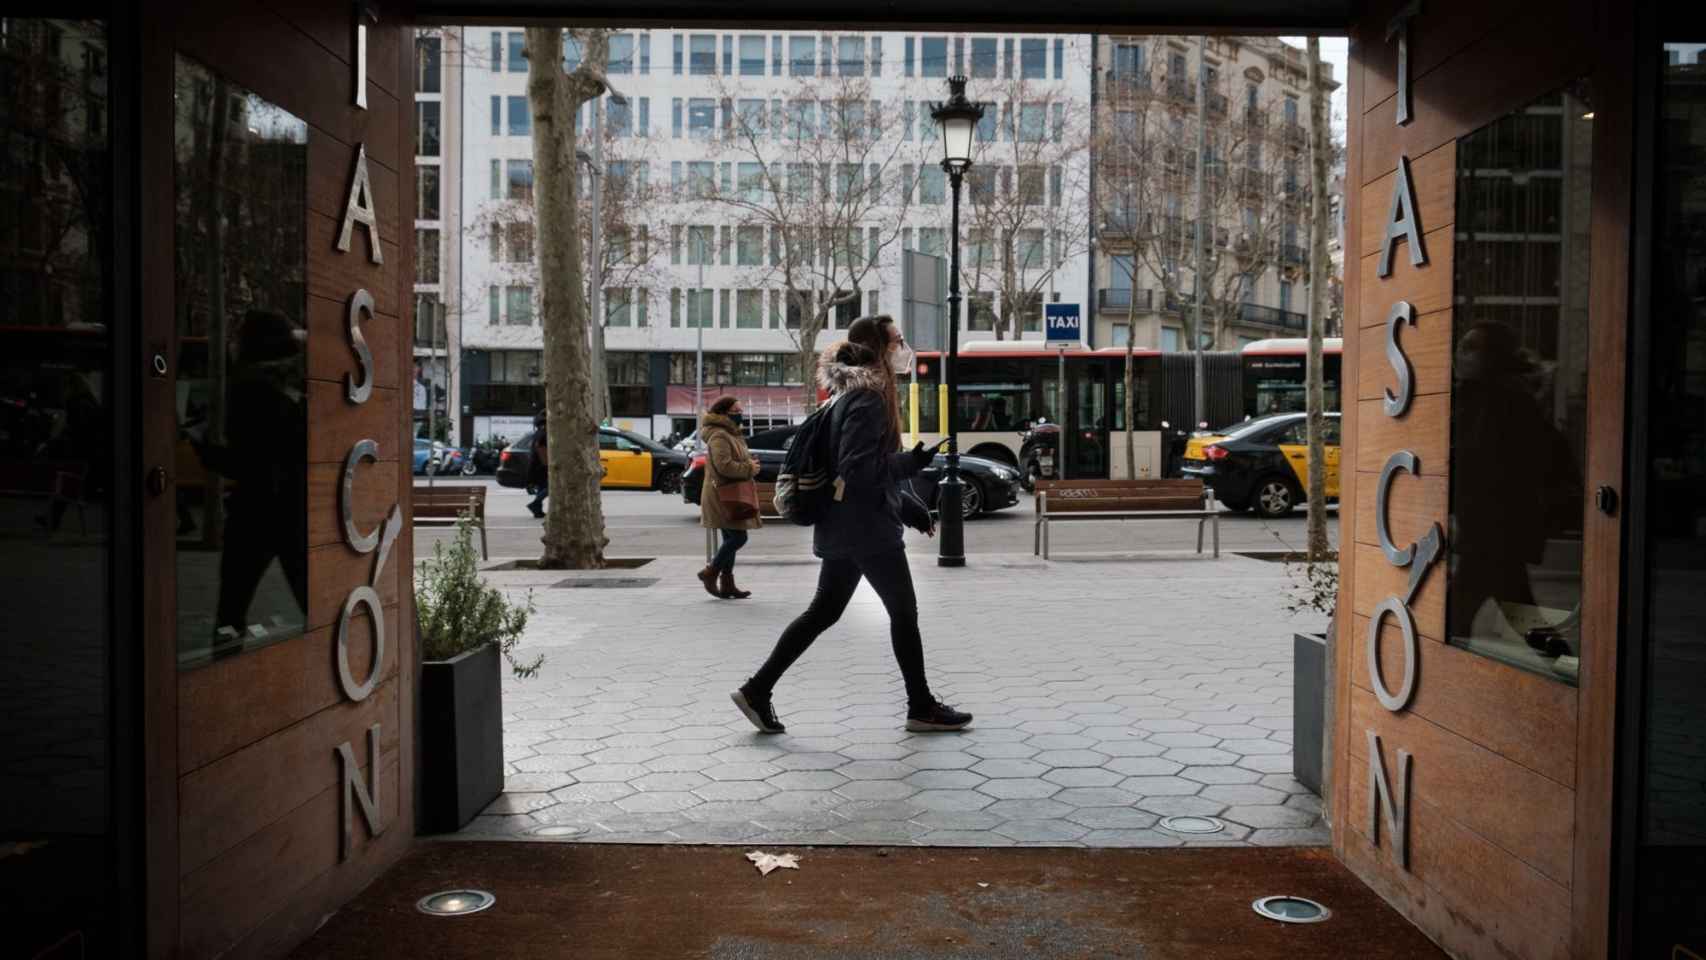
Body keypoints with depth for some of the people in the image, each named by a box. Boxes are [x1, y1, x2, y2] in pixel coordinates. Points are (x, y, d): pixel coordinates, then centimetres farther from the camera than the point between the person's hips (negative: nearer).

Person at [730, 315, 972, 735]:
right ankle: (921, 708, 14)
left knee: (823, 611, 12)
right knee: (904, 613, 3)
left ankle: (757, 690, 11)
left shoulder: (851, 393, 17)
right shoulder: (869, 398, -16)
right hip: (868, 528, -10)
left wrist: (909, 507, 21)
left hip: (842, 527, 10)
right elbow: (858, 469, -23)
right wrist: (912, 462, -21)